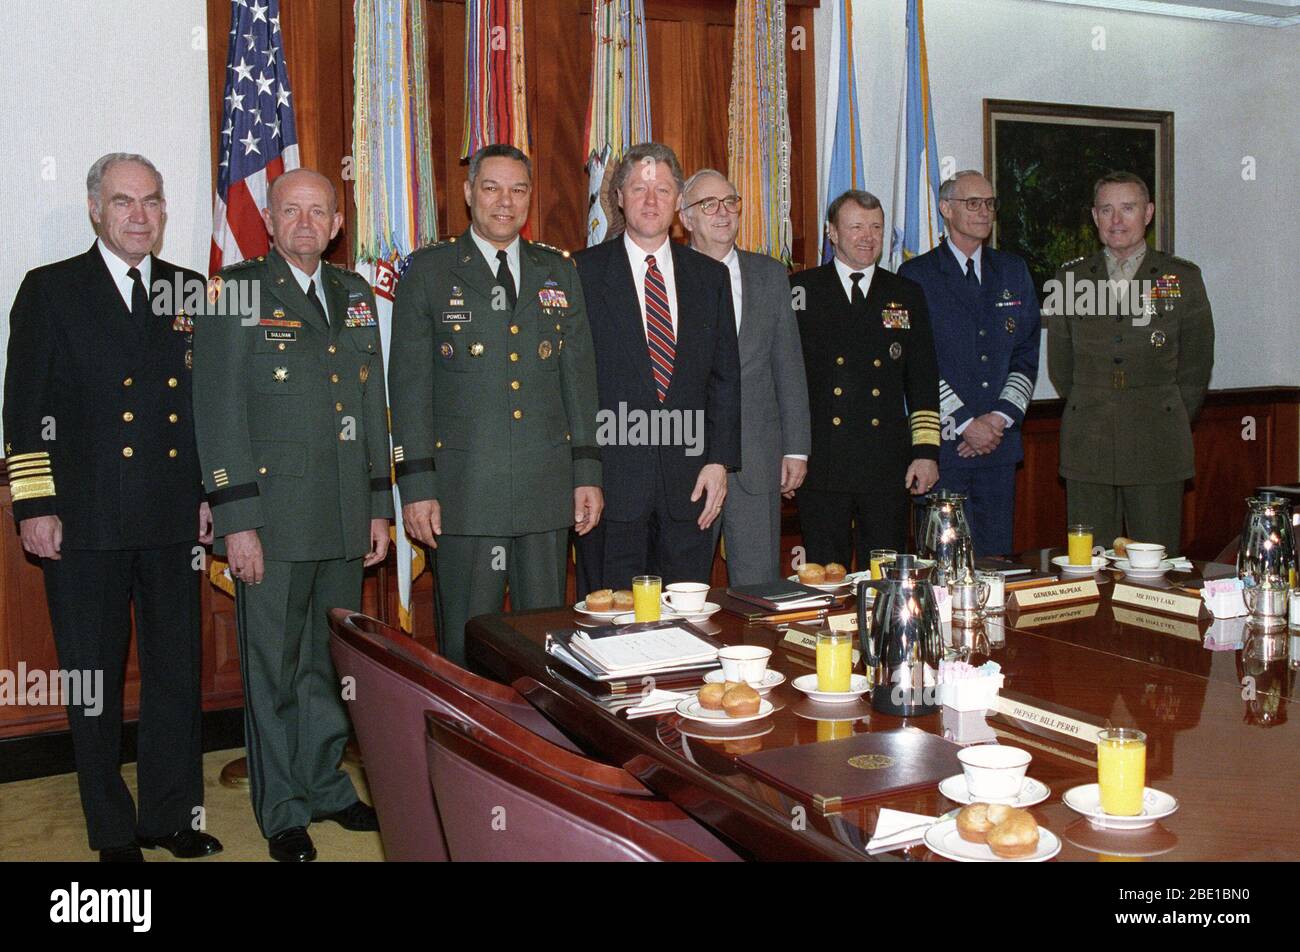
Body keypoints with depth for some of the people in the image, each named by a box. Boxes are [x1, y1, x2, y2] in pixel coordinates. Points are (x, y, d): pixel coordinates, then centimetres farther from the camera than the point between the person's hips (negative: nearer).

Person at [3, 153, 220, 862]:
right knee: (93, 682, 7)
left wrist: (211, 492, 8)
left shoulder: (190, 291, 10)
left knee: (177, 673, 9)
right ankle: (113, 830, 21)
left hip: (173, 519, 3)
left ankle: (172, 816, 24)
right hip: (84, 523, -2)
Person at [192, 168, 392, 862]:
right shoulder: (236, 292, -3)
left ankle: (326, 785, 31)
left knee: (330, 662, 14)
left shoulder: (354, 294, 13)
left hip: (344, 521, 5)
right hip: (273, 519, -5)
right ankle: (284, 811, 20)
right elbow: (218, 413, -8)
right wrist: (236, 520, -13)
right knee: (275, 668, 5)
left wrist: (379, 507, 12)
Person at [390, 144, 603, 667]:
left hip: (548, 486, 3)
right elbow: (409, 382, -1)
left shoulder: (559, 271, 12)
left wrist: (588, 472, 6)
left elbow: (579, 375, 12)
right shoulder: (429, 271, 3)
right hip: (465, 486, -3)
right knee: (467, 643, 4)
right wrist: (416, 484, -7)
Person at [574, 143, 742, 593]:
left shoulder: (710, 276, 11)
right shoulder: (584, 272, 1)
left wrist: (719, 460, 1)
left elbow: (726, 376, 10)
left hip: (690, 481, 3)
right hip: (611, 478, -3)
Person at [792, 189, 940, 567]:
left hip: (888, 466, 2)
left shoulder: (907, 295, 12)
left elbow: (923, 380, 11)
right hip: (820, 463, -2)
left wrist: (926, 451, 3)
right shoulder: (800, 291, 4)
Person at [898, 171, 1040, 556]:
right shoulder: (916, 275, 0)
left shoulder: (1013, 271, 14)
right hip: (942, 445, -4)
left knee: (996, 558, 7)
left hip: (1000, 442, 4)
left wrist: (1001, 418, -4)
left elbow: (1027, 354, 10)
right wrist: (965, 423, -11)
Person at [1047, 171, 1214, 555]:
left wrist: (1169, 425, 11)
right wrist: (1091, 413, 13)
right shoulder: (1071, 277, 8)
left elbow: (1196, 365, 10)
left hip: (1157, 450, -1)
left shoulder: (1183, 278, 4)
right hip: (1087, 449, 1)